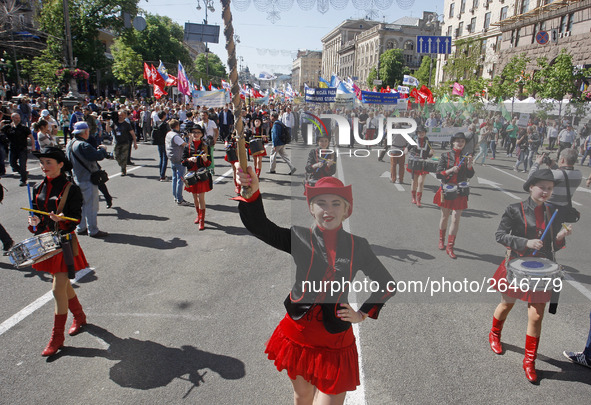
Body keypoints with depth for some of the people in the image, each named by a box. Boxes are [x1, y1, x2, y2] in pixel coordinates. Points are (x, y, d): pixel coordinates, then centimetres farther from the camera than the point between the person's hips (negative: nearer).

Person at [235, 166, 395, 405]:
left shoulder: (357, 246, -6)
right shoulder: (300, 238, -8)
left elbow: (387, 285, 8)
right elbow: (259, 226, -24)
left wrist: (362, 315, 2)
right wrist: (252, 192, -42)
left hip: (335, 341, -1)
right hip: (298, 335, 1)